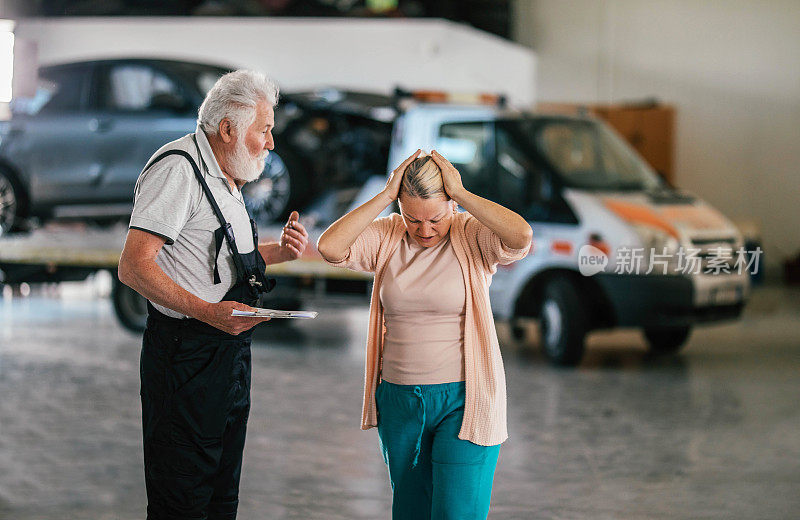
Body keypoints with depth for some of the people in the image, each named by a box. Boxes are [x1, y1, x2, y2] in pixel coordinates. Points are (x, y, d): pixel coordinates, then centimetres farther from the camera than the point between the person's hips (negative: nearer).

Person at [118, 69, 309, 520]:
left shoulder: (227, 178, 17)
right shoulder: (177, 169, -15)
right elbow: (134, 267, -22)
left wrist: (277, 252, 8)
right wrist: (208, 311, -31)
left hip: (230, 346, 10)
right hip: (186, 353, -10)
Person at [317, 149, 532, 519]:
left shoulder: (472, 236, -7)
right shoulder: (386, 237, 1)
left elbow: (521, 235, -27)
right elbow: (329, 247, -15)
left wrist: (461, 193, -20)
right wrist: (385, 196, -15)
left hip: (463, 400, -4)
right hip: (399, 401, 4)